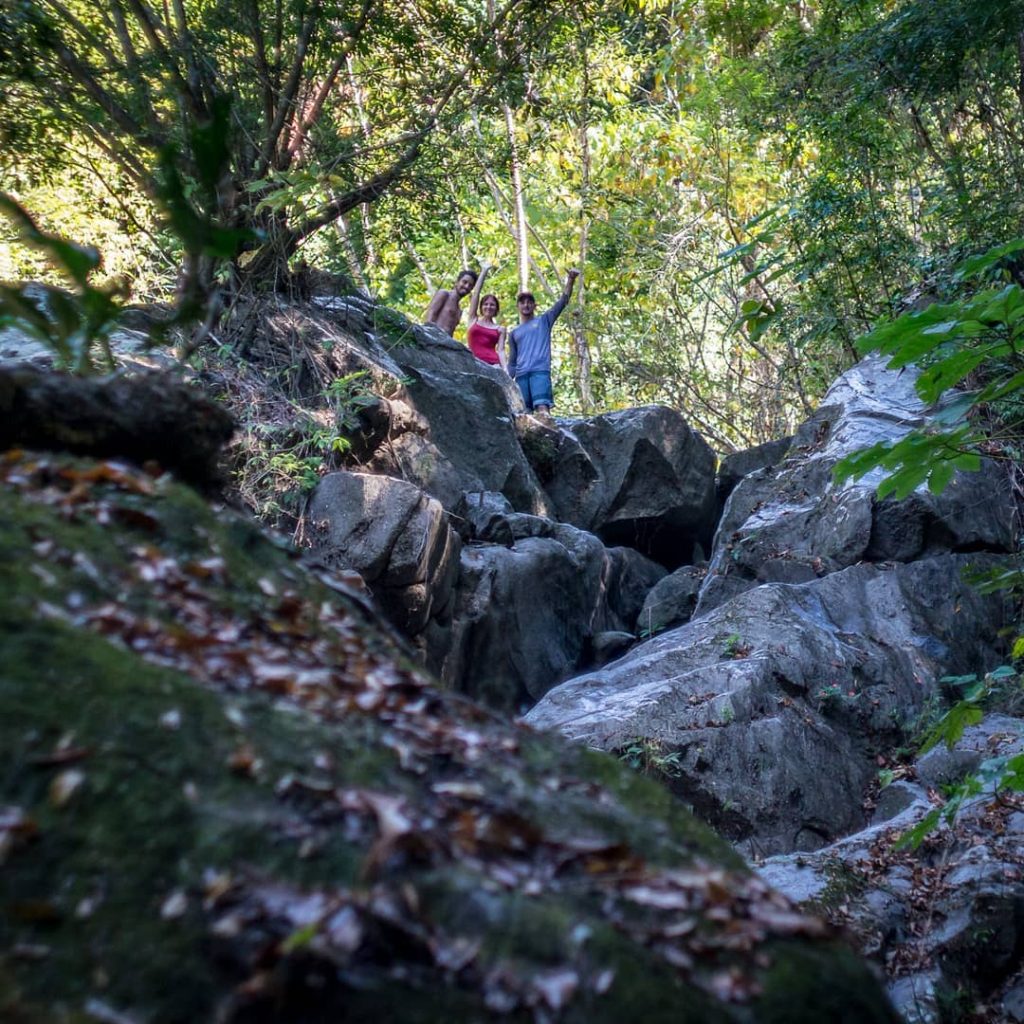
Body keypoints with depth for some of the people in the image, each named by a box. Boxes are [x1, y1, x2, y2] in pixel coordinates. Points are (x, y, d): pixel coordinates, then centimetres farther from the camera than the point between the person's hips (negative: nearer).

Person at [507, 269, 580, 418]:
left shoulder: (544, 321, 17)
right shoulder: (514, 332, 26)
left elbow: (562, 301, 8)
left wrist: (571, 280, -5)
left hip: (540, 371, -4)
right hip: (521, 375, 4)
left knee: (542, 409, -21)